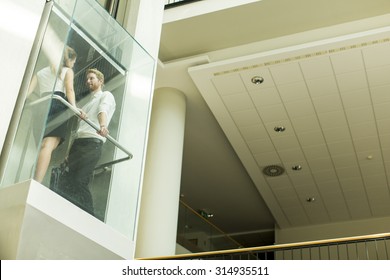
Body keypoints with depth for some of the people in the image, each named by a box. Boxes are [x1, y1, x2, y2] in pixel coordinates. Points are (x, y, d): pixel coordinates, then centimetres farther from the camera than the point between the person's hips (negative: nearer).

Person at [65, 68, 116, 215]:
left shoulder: (106, 95, 10)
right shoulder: (88, 101, 33)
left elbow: (103, 110, -14)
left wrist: (103, 126, -36)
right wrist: (70, 151, 13)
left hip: (92, 142, -8)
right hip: (78, 142, 8)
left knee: (80, 182, -19)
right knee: (72, 181, -5)